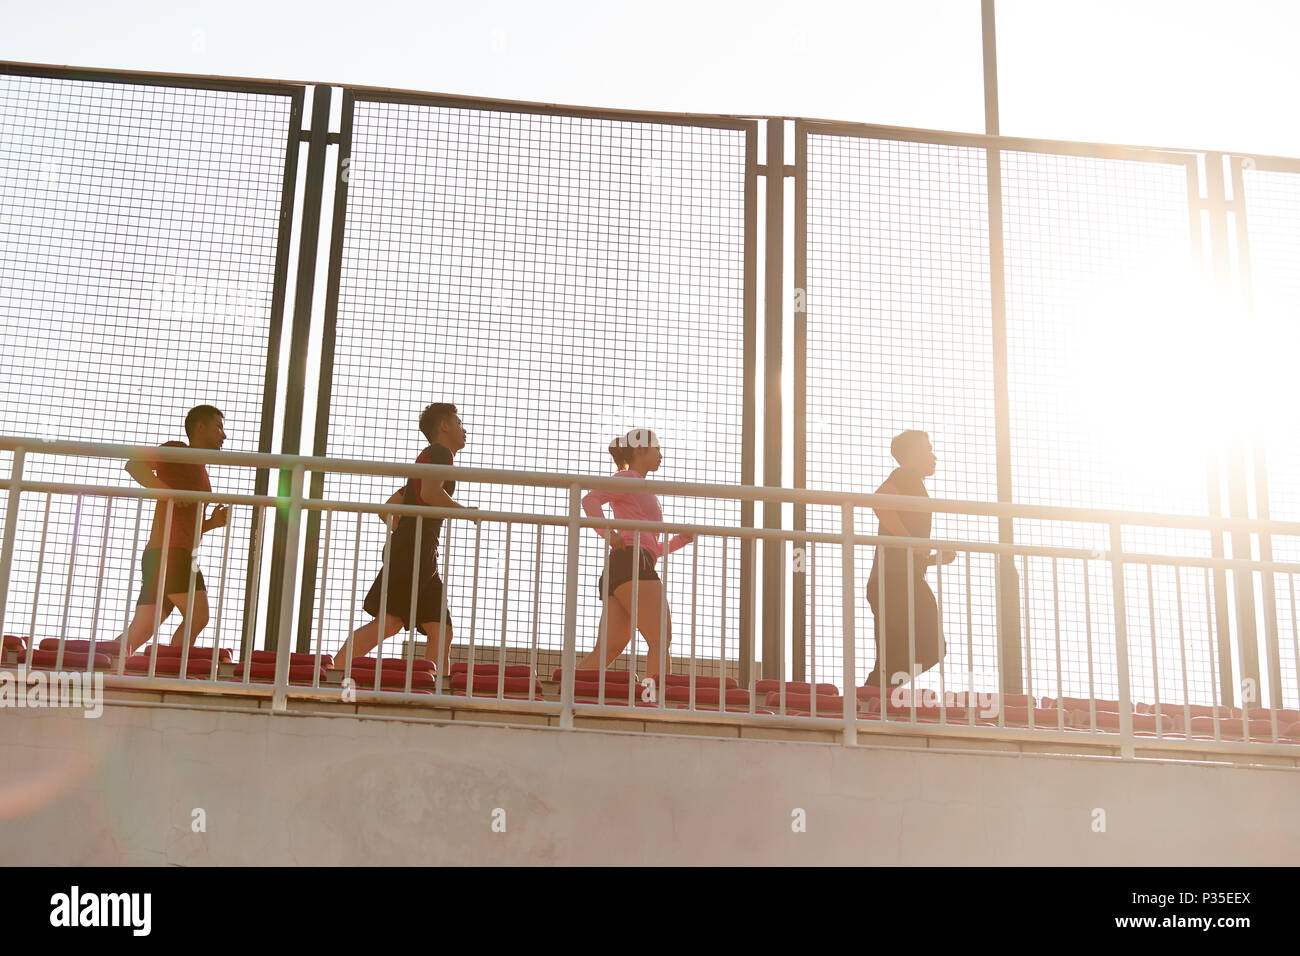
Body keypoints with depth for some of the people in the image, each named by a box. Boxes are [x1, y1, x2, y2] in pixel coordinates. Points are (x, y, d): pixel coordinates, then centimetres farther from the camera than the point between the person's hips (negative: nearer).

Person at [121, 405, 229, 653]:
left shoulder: (199, 470, 30)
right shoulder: (177, 451, 4)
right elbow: (134, 465, -11)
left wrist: (212, 523, 15)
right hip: (167, 551, -9)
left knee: (137, 635, 1)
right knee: (198, 616, -17)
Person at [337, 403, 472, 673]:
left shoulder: (424, 459, 30)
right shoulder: (441, 453, 1)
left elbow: (387, 510, 30)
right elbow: (430, 493, -19)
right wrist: (466, 511, -7)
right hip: (415, 551, -10)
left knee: (441, 632, 1)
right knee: (388, 622, -18)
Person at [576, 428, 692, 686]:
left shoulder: (642, 492, 34)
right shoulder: (628, 478, 6)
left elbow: (652, 548, 34)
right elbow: (590, 499, -12)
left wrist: (679, 541, 18)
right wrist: (608, 533, -25)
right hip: (631, 564, -9)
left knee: (608, 649, -3)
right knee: (661, 640, -15)